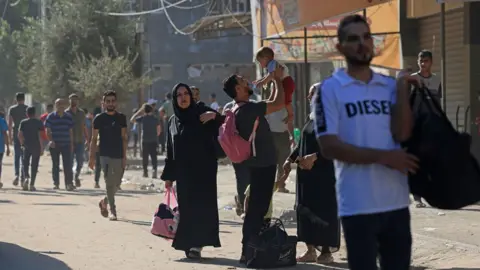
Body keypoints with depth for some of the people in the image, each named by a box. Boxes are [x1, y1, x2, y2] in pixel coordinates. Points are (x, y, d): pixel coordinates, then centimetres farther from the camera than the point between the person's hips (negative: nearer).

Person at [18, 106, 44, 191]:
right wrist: (42, 147, -4)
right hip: (36, 146, -1)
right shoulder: (39, 122, -3)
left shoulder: (23, 123, 2)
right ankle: (32, 185, 4)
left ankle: (26, 177, -15)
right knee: (34, 165, 5)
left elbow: (19, 135, -1)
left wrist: (22, 144, 12)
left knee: (25, 163, 12)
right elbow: (40, 135, -8)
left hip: (26, 146, 1)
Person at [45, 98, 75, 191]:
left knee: (67, 165, -7)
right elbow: (48, 131, -1)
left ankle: (69, 183, -7)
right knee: (55, 165, 7)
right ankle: (56, 183, 14)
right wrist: (51, 140, -17)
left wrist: (71, 144, 10)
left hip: (66, 145, 1)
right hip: (54, 145, -1)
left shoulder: (68, 117, 8)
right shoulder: (50, 117, 1)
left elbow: (70, 131, 13)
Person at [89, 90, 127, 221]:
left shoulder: (121, 118, 6)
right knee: (109, 183, -9)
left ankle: (104, 202, 33)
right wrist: (92, 157, -3)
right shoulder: (99, 119, 0)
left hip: (118, 156, 3)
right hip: (105, 155, -3)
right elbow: (94, 139, 3)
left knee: (117, 184, 9)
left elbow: (124, 138, 7)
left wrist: (124, 156, 0)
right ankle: (112, 211, -6)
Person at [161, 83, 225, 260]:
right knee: (187, 207, 3)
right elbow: (170, 150, 13)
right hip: (183, 170, 4)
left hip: (204, 168, -4)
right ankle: (189, 244, 7)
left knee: (202, 204, -9)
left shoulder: (202, 113, 0)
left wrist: (215, 116, -30)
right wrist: (168, 176, 10)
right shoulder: (173, 121, 11)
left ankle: (197, 244, -12)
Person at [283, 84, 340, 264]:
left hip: (324, 172, -8)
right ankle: (311, 250, 15)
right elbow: (302, 143, 19)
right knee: (305, 209, 8)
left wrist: (314, 157, -26)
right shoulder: (310, 117, 12)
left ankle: (326, 251, 3)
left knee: (324, 210, -3)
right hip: (307, 171, 8)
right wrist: (291, 159, 10)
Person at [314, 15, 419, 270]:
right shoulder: (329, 90, -3)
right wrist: (383, 157, -13)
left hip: (396, 201, 5)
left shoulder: (390, 86, 10)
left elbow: (402, 134, -3)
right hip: (358, 205, -5)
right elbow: (329, 146, -11)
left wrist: (403, 89, -7)